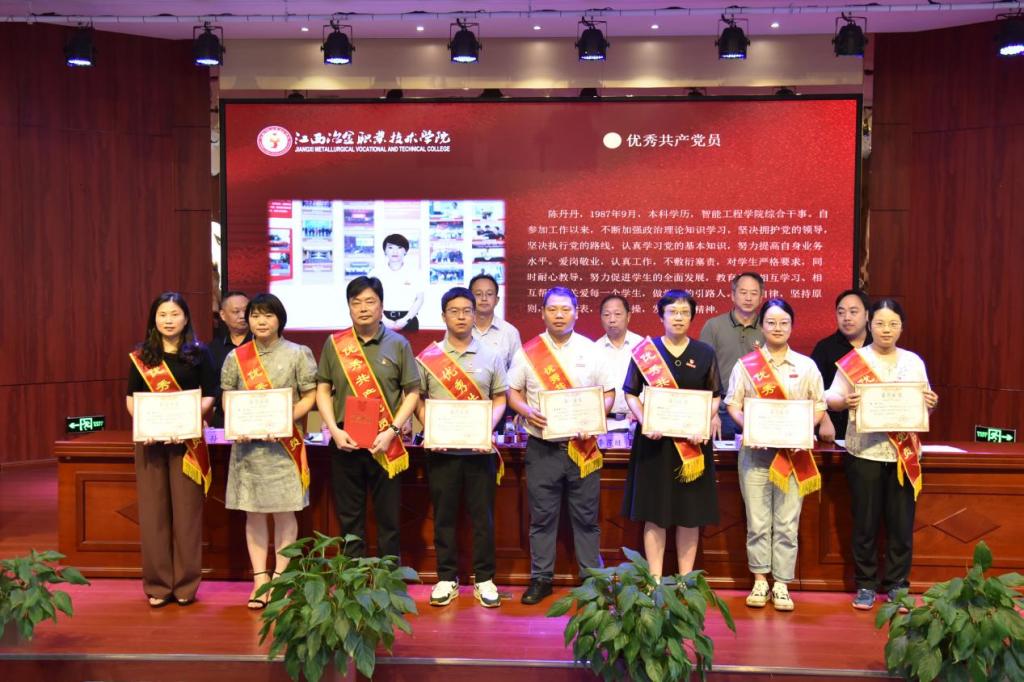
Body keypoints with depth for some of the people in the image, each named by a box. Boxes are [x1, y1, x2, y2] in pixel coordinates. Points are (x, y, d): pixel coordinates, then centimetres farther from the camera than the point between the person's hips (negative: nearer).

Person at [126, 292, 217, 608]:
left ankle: (185, 584, 11)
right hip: (149, 438, 2)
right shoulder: (140, 355, 8)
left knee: (186, 509, 0)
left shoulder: (199, 353, 3)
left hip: (187, 438, -1)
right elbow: (131, 398, 7)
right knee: (153, 509, 3)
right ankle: (158, 584, 13)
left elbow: (209, 395, 0)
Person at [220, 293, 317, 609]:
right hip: (247, 444, 2)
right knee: (253, 513, 6)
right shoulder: (236, 357, 8)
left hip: (285, 444, -2)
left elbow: (310, 396, -2)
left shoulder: (297, 354, 1)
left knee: (284, 511, 2)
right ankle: (259, 579, 14)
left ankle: (279, 578, 13)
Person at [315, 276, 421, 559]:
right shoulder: (334, 343, 5)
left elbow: (412, 392, 1)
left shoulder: (398, 344, 1)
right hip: (345, 442, 2)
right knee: (349, 515, 10)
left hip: (385, 445, -1)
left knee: (388, 516, 5)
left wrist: (391, 432, -10)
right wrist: (334, 430, -6)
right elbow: (323, 390, 7)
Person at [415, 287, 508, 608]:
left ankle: (484, 579, 16)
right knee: (444, 516, 7)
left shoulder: (490, 357, 5)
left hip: (480, 449, 0)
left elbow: (499, 399, 8)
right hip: (441, 450, 0)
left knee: (483, 516, 5)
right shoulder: (427, 358, 4)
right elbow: (418, 400, 7)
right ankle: (446, 579, 19)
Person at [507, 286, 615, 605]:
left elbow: (608, 393, 7)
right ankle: (541, 578, 19)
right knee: (542, 516, 7)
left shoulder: (591, 350, 4)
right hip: (542, 447, 0)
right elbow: (513, 392, 7)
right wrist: (526, 411, -13)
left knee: (586, 516, 7)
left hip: (582, 446, 0)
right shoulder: (527, 352, 3)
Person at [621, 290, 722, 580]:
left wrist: (704, 424, -11)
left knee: (690, 513, 6)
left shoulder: (705, 353, 5)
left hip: (693, 440, 1)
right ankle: (655, 580, 13)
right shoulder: (644, 350, 2)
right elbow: (631, 394, 3)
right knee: (654, 512, 3)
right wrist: (644, 421, -14)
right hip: (654, 439, -1)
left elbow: (715, 396, 7)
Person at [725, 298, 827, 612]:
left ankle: (782, 585, 11)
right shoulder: (746, 364, 6)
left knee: (787, 522, 1)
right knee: (757, 520, 2)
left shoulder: (806, 365, 8)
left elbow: (819, 406, 8)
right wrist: (748, 426, -14)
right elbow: (733, 403, 4)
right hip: (755, 451, 0)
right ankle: (760, 581, 15)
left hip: (793, 453, 0)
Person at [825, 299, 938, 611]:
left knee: (901, 522, 4)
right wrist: (845, 401, -24)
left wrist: (931, 403, -10)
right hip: (865, 452, -2)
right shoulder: (853, 359, 0)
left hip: (905, 453, 2)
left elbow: (925, 403, 12)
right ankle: (865, 585, 16)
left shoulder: (913, 361, 9)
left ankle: (897, 585, 18)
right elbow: (831, 397, -3)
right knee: (865, 521, 4)